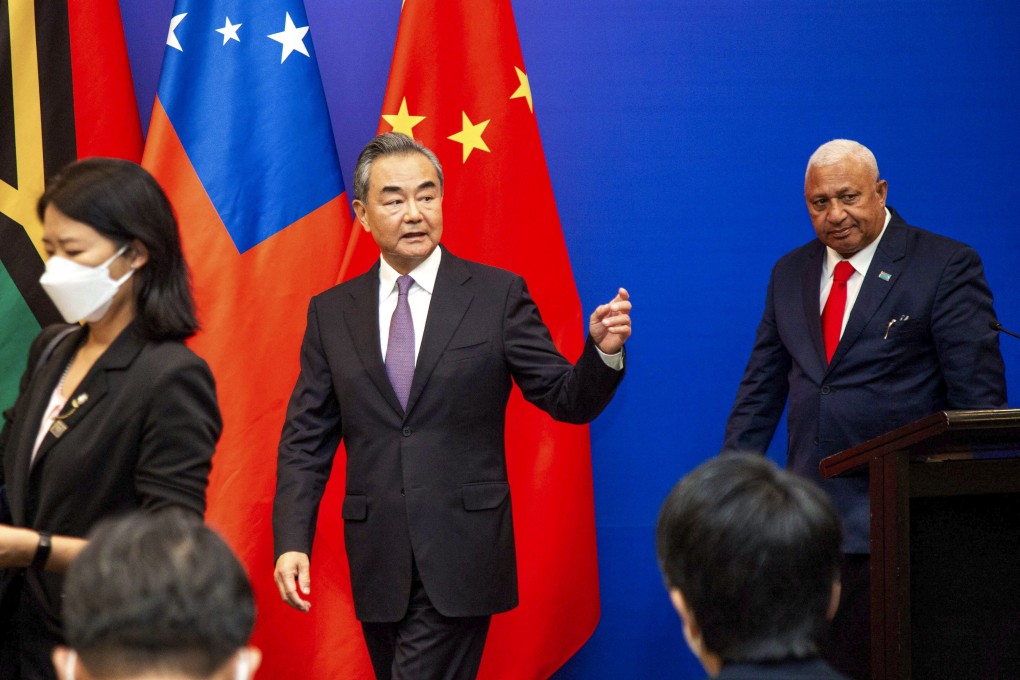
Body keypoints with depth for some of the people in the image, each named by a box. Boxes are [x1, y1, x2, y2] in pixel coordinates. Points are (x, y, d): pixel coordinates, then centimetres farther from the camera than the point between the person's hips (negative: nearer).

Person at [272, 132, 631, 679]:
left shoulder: (497, 295, 1)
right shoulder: (331, 313, 8)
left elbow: (568, 401, 0)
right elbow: (306, 441, 7)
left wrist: (603, 351, -21)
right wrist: (291, 543, -5)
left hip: (460, 560, -3)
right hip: (377, 565, 4)